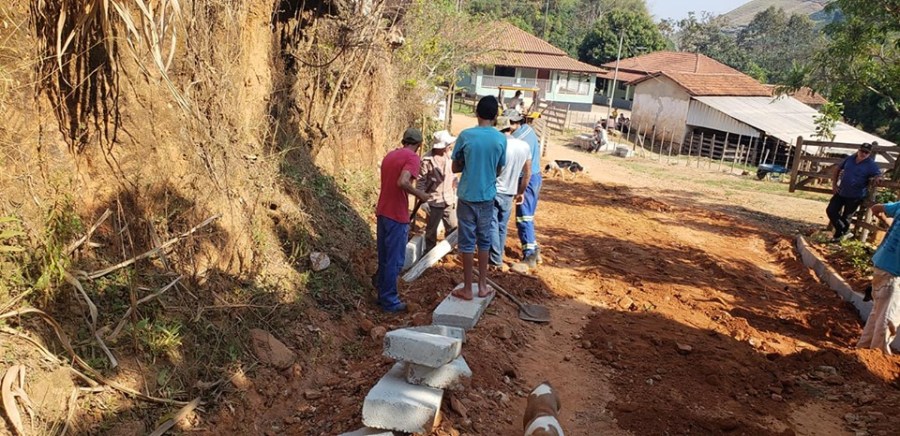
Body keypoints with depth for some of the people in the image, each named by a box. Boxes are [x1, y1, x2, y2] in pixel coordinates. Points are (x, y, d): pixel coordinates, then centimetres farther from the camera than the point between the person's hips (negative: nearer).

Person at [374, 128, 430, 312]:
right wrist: (419, 194, -12)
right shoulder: (412, 157, -12)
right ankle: (389, 300, 10)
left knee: (384, 257, 17)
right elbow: (402, 182, -28)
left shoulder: (389, 155, 14)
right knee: (394, 260, 2)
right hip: (397, 216, -8)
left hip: (382, 212, 8)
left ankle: (383, 294, 28)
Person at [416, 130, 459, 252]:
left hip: (449, 201, 5)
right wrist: (423, 201, -13)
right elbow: (420, 182, -12)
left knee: (453, 228, 13)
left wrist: (455, 195, 11)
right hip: (434, 202, -5)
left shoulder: (449, 157, 4)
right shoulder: (427, 160, -14)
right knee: (431, 230, 10)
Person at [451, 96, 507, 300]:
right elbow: (499, 170, 7)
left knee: (467, 242, 5)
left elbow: (455, 167, -2)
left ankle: (467, 289, 12)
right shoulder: (501, 138, -4)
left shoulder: (465, 135, -10)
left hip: (467, 196, -2)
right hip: (487, 197, 2)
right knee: (484, 240, 15)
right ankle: (482, 286, 22)